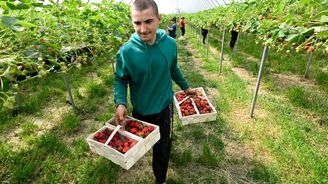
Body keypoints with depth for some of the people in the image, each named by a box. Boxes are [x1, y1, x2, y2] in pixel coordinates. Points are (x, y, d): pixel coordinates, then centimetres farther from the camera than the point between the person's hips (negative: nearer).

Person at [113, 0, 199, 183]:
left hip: (165, 106, 1)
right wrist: (120, 103, -23)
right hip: (141, 109, 0)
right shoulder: (126, 51, -21)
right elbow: (120, 80, -8)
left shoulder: (170, 44, -13)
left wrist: (186, 87, 11)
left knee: (162, 147, 14)